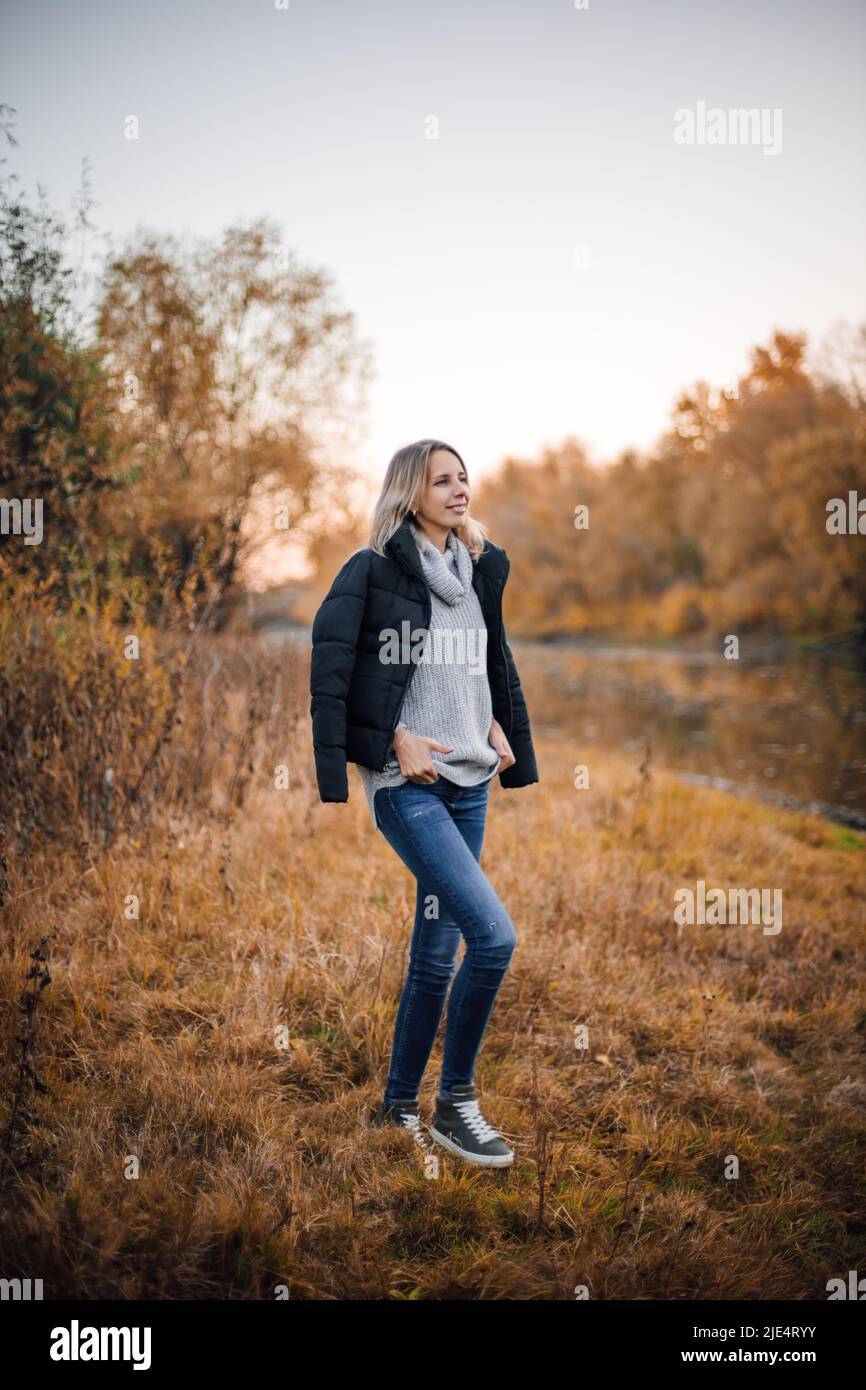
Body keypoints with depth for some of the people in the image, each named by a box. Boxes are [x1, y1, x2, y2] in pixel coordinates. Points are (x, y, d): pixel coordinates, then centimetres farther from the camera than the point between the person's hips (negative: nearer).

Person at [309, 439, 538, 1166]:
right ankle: (456, 1101, 2)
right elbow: (331, 667, -11)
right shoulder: (374, 570, -6)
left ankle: (400, 1102, 26)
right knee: (494, 935, -17)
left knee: (437, 950, 11)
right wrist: (394, 736, -15)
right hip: (407, 782, -7)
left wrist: (497, 723, 6)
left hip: (469, 781, 7)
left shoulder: (480, 569, 13)